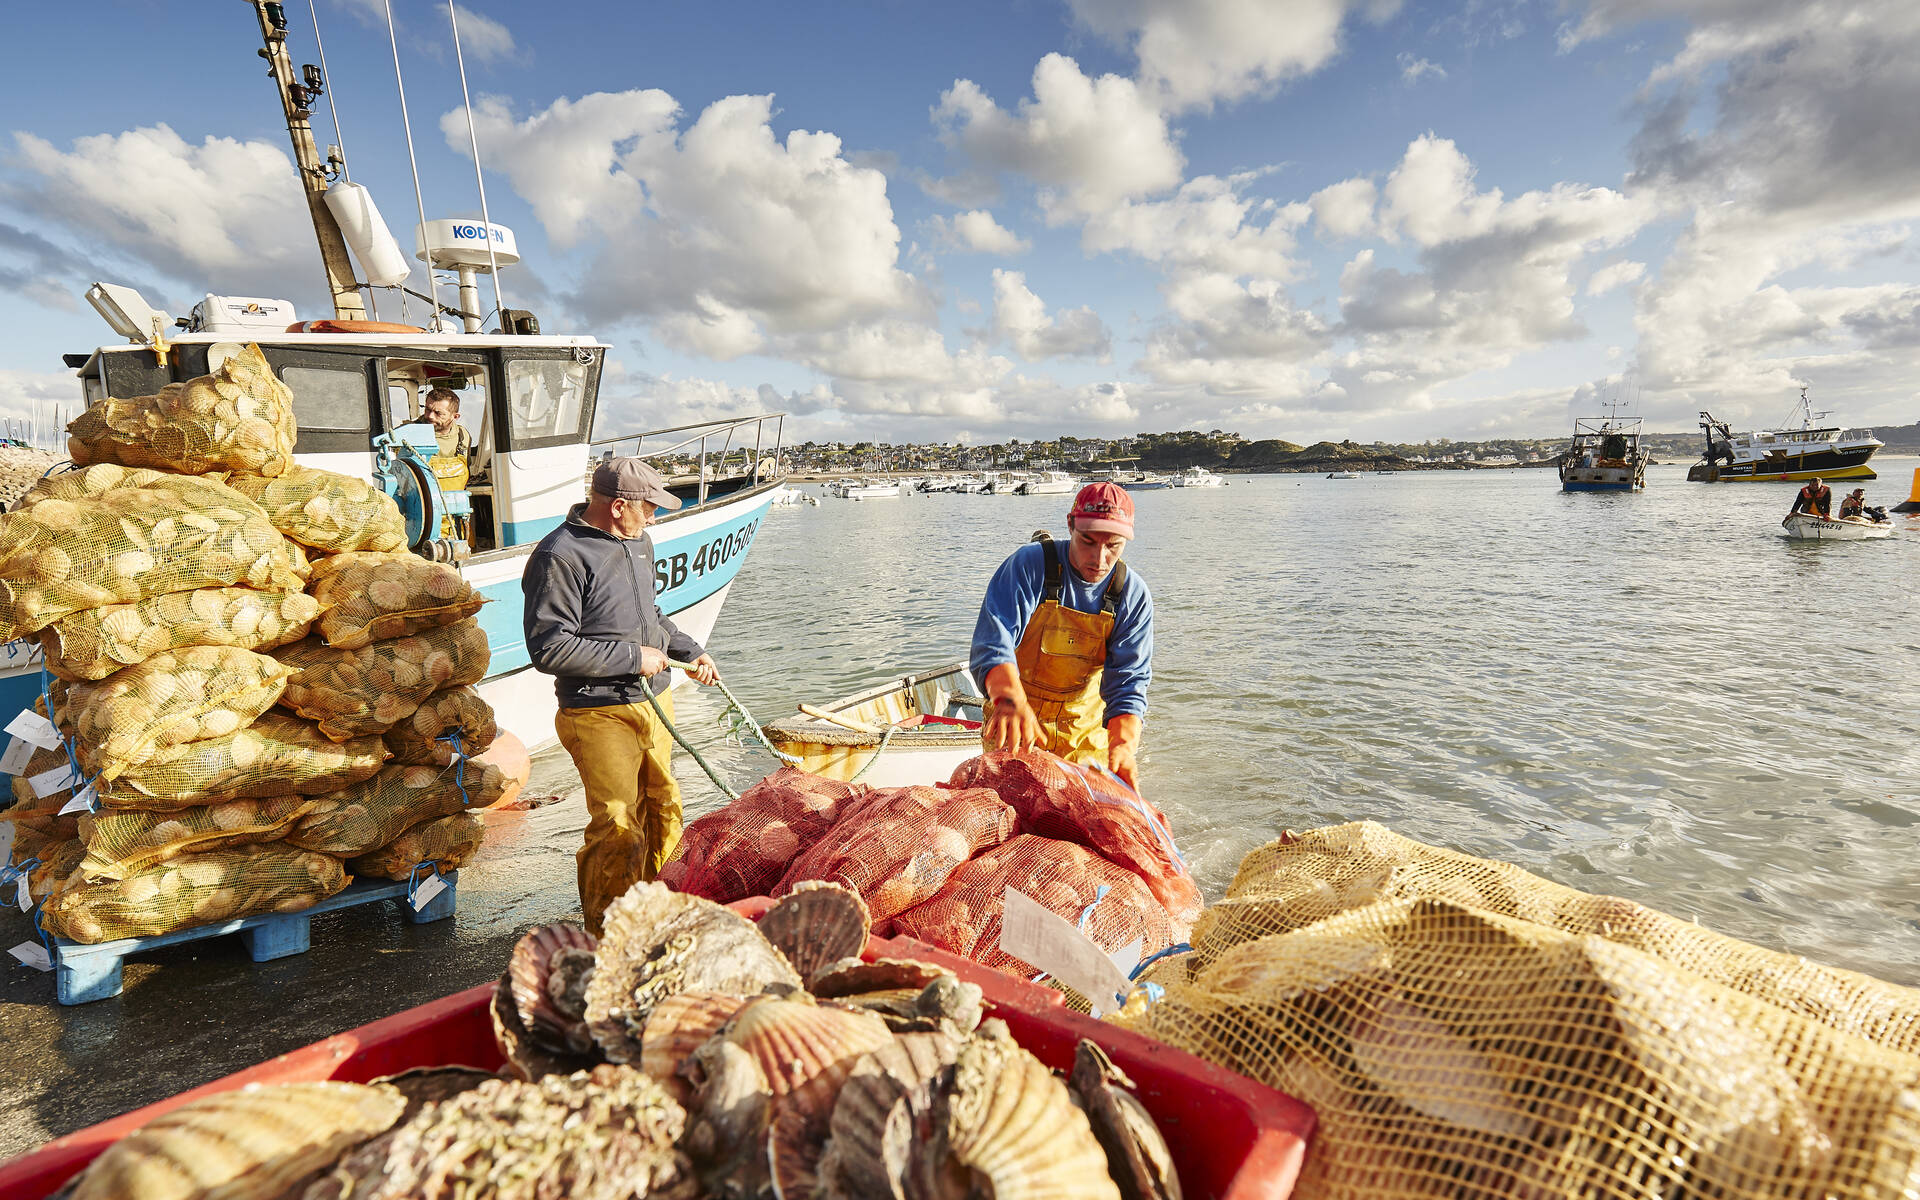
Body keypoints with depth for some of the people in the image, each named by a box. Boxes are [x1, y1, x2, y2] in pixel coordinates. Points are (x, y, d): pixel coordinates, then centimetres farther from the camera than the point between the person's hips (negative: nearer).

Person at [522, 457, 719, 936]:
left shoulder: (637, 541, 11)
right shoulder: (560, 556, -16)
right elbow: (549, 648, -21)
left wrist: (691, 651, 20)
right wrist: (632, 657, -17)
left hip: (654, 701, 8)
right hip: (600, 714, -8)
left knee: (663, 807, 16)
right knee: (618, 826, -5)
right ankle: (604, 935, 15)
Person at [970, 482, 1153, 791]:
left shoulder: (1134, 597, -9)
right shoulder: (1030, 564, -18)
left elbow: (1128, 684, -13)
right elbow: (993, 642, -30)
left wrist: (1124, 745, -33)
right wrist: (1011, 701, -50)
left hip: (1086, 732, 2)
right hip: (1015, 727, -2)